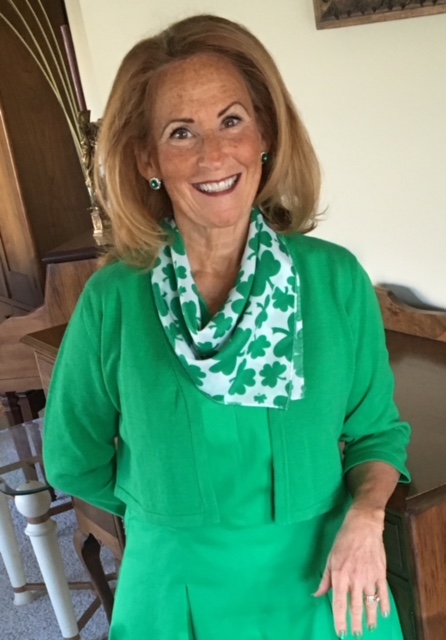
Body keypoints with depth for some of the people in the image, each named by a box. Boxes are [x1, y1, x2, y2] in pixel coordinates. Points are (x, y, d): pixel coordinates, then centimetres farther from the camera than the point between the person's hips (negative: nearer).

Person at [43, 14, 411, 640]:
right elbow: (75, 461, 0)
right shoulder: (113, 301, -13)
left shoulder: (336, 278, -11)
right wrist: (177, 512, 3)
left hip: (321, 584, 1)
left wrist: (365, 515, -16)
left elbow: (376, 429, 0)